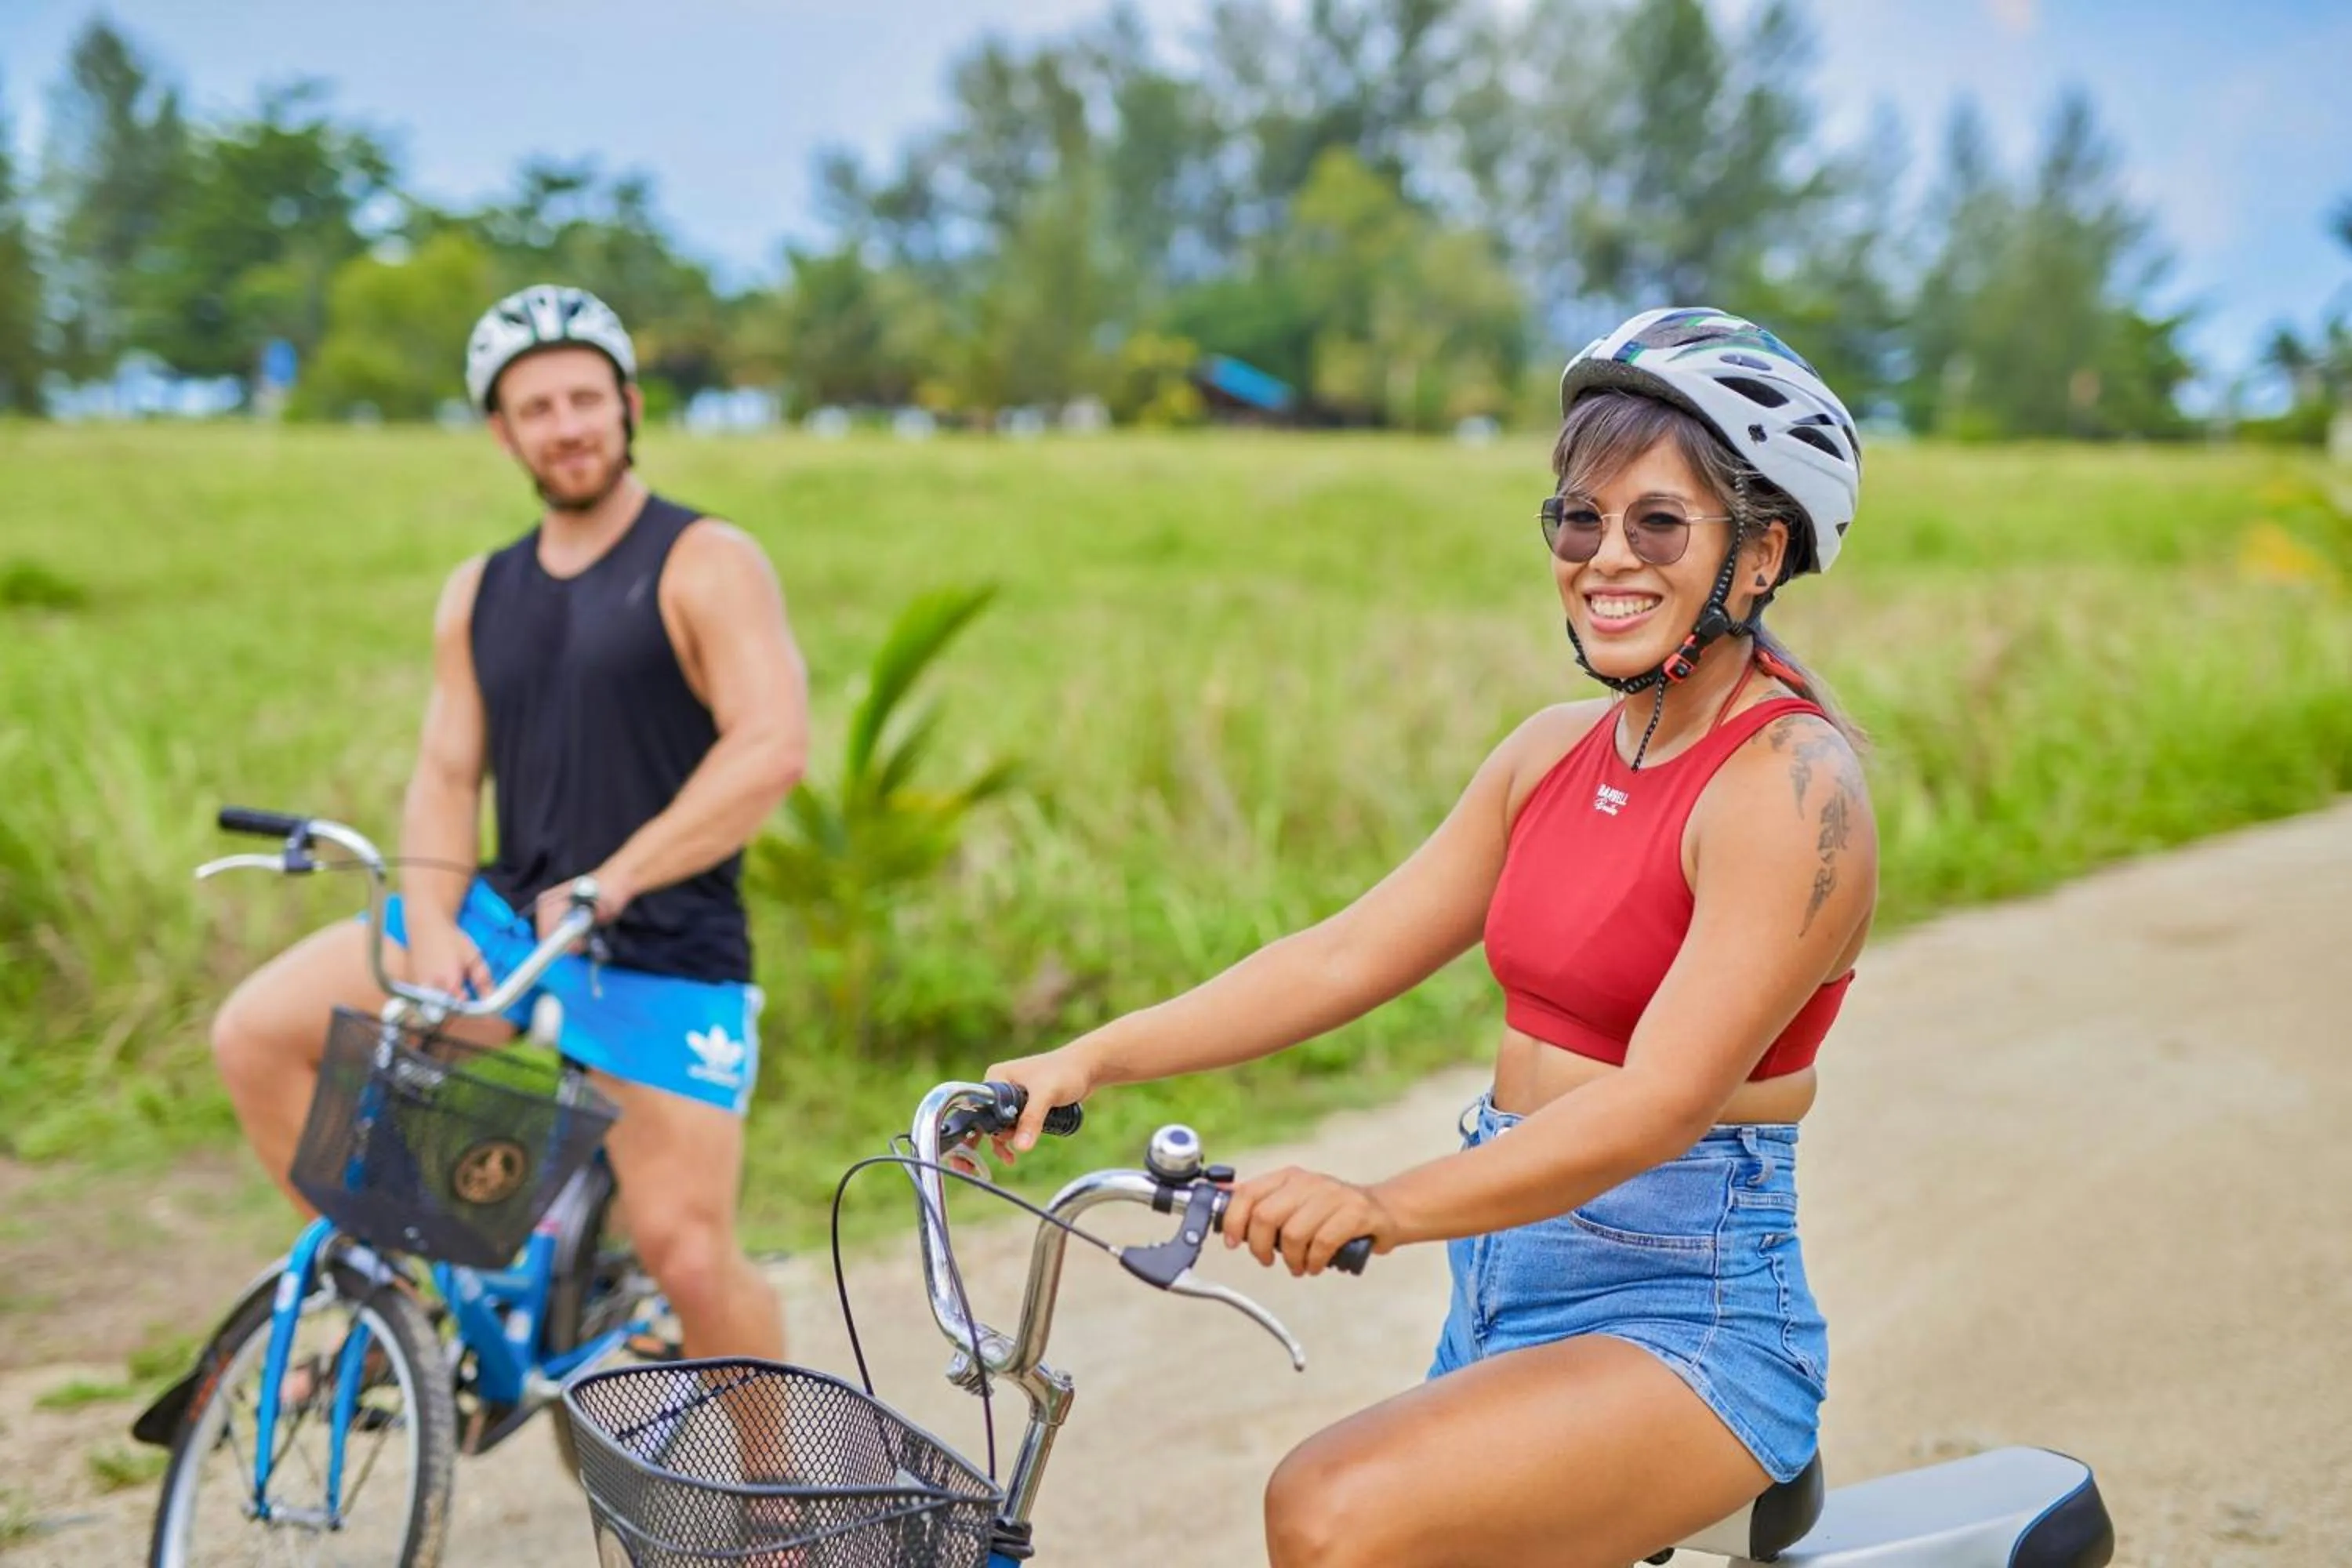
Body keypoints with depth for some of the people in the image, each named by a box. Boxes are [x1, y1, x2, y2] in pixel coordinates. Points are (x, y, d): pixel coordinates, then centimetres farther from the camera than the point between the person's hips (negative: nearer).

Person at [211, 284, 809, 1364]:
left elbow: (773, 747, -18)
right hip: (510, 918, 5)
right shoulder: (478, 595, 13)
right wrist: (431, 924, -13)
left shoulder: (706, 565, -6)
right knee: (255, 1033, -8)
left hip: (664, 951, -5)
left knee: (688, 1256, -9)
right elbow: (446, 771, 6)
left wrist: (610, 880, -24)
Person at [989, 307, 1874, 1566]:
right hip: (1502, 1283, 8)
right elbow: (1351, 952, 5)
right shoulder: (1557, 752, 9)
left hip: (1685, 1317, -7)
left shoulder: (1791, 788, -14)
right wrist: (1093, 1057, -5)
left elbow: (1662, 1099, -25)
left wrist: (1386, 1206, -37)